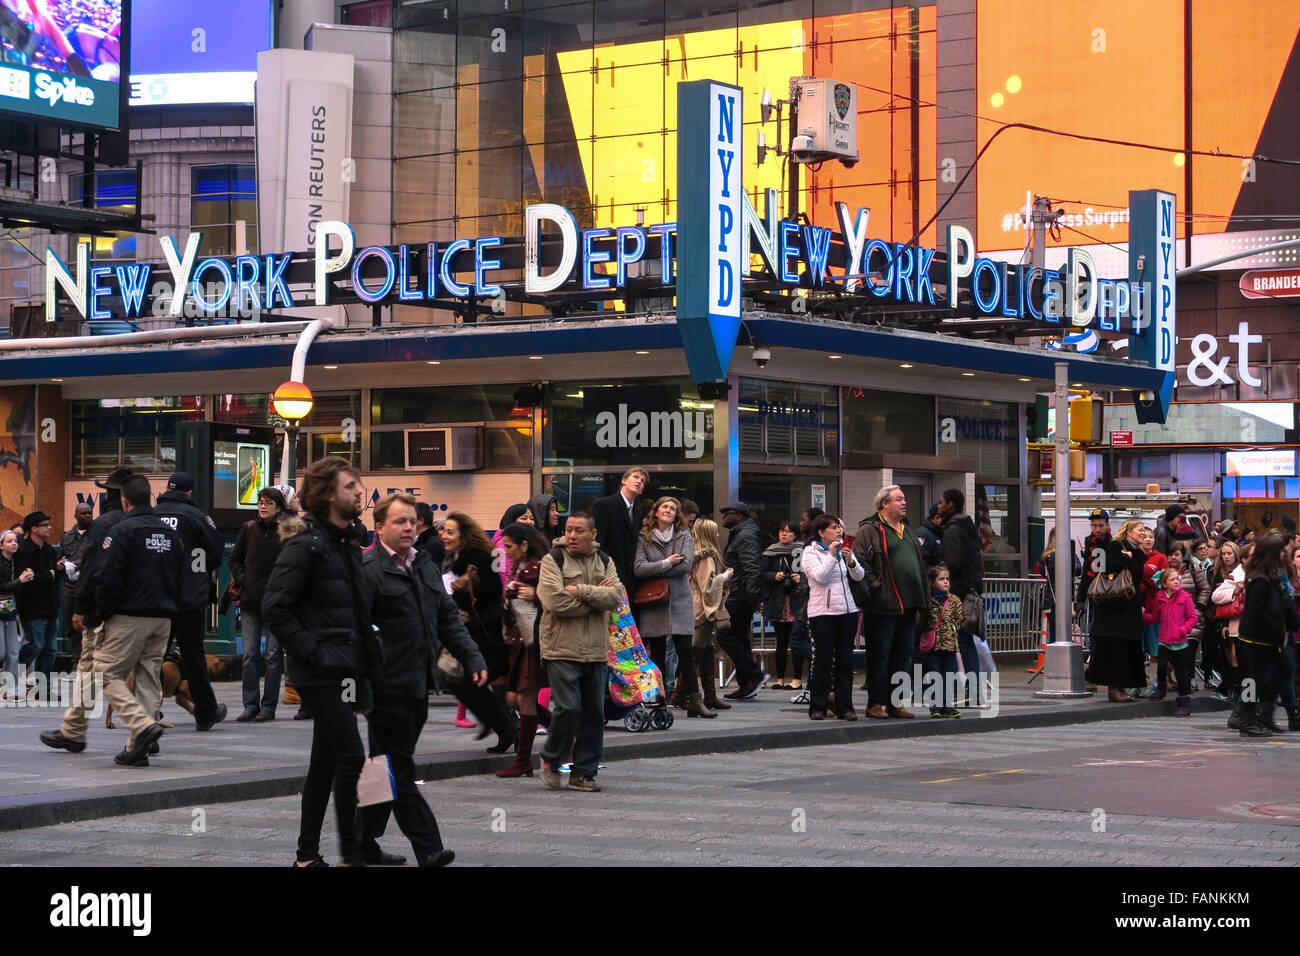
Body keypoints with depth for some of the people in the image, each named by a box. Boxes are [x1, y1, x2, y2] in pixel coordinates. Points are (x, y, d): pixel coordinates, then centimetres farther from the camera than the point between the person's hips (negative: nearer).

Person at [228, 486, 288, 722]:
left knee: (273, 654, 0)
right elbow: (235, 558, 18)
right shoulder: (249, 528, 8)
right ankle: (250, 705, 7)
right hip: (250, 599, 3)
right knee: (250, 654, 1)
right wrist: (241, 579, 5)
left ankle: (268, 706, 6)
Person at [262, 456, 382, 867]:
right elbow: (274, 606, -18)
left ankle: (307, 854, 17)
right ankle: (351, 852, -4)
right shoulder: (305, 544, -12)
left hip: (344, 666, 9)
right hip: (322, 669, -9)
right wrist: (309, 650, -17)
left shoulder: (348, 542, 16)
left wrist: (366, 668, 15)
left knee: (325, 762, 11)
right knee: (351, 756, -11)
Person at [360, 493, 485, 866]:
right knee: (399, 770, -5)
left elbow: (448, 619, 20)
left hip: (418, 683, 8)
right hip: (388, 686, -8)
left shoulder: (425, 567, 16)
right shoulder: (368, 571, -10)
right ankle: (428, 847, -8)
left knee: (389, 769, 13)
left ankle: (365, 843, 21)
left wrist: (473, 659, 9)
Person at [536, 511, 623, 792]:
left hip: (596, 651, 5)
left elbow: (616, 597, -5)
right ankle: (550, 759, 11)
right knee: (568, 708, -13)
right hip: (562, 650, -5)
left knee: (594, 713, 6)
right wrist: (597, 597, -7)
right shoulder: (553, 560, -2)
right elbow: (556, 602, -16)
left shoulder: (604, 561, 12)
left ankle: (583, 773, 16)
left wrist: (581, 591, -15)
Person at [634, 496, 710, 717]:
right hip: (653, 602, 0)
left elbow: (686, 564, -8)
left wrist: (654, 571, -8)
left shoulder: (684, 536, 7)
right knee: (657, 653, 2)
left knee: (685, 651, -4)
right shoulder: (644, 538, 4)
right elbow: (639, 568, -8)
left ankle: (694, 701, -4)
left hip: (680, 601, 0)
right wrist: (667, 564, -12)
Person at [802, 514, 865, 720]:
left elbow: (859, 576, 4)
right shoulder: (811, 552, 0)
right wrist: (832, 556, -20)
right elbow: (819, 577, -14)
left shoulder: (843, 549, 14)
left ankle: (845, 707, 6)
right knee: (823, 660, -6)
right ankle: (817, 708, 1)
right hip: (822, 611, -4)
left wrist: (850, 560, -15)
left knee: (845, 660, 3)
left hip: (848, 611, 4)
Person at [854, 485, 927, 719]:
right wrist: (874, 587, -18)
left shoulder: (906, 531, 20)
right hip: (883, 606, -8)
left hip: (908, 604, 8)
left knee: (903, 654, 9)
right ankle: (875, 703, 2)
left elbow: (919, 564, 26)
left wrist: (923, 598, 19)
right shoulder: (869, 530, -5)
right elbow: (860, 560, -13)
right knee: (879, 654, -3)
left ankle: (896, 703, 16)